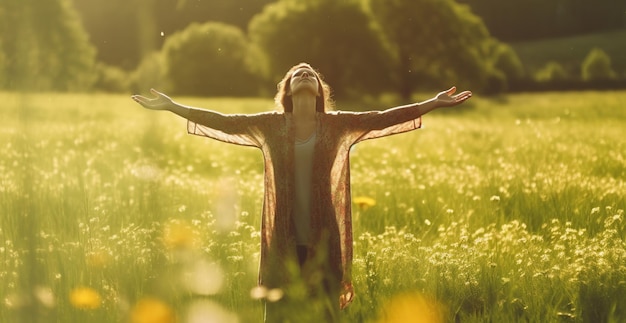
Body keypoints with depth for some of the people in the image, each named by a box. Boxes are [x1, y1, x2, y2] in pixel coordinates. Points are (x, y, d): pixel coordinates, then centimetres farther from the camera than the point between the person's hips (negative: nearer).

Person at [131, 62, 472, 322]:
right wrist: (171, 106, -2)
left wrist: (433, 103, -8)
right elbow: (220, 121, 2)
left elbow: (385, 117, -2)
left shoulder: (338, 125, 3)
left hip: (324, 239, 0)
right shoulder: (270, 125, 4)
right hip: (283, 239, 0)